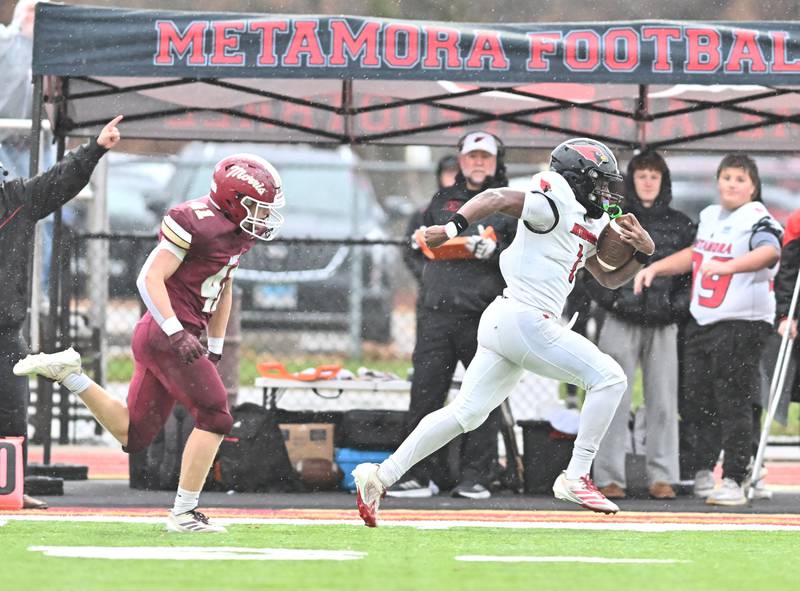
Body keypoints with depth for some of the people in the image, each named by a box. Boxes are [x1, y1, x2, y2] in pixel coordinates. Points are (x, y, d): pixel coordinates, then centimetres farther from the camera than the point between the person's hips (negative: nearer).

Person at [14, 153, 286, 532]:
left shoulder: (237, 231, 13)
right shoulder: (195, 222, -16)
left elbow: (223, 289, 26)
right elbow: (150, 278, -18)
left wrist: (215, 349, 24)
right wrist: (176, 333, -25)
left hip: (171, 336, 10)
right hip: (165, 333, -10)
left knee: (133, 435, 12)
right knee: (215, 417, -8)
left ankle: (67, 372, 16)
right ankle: (184, 514, -5)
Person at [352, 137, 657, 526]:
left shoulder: (590, 226, 21)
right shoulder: (554, 206, -8)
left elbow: (610, 278, 30)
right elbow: (496, 198, -19)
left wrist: (642, 252, 12)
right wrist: (455, 226, -33)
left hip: (505, 320, 10)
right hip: (524, 317, -10)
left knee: (466, 413, 3)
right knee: (608, 377, -5)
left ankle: (381, 476, -3)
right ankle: (576, 477, -7)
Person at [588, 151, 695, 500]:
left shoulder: (680, 226, 11)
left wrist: (678, 305, -5)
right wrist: (610, 299, -9)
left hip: (663, 325, 1)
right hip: (620, 323, -1)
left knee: (663, 402, 1)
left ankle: (662, 477, 5)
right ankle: (609, 477, -2)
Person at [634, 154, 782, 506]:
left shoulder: (757, 220, -10)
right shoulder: (709, 217, 15)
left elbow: (770, 252, -31)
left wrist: (728, 266, -46)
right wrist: (655, 268, 22)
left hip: (743, 324, -8)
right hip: (701, 321, 8)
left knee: (734, 403, -10)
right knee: (699, 399, 11)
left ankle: (733, 482, -8)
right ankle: (702, 472, 24)